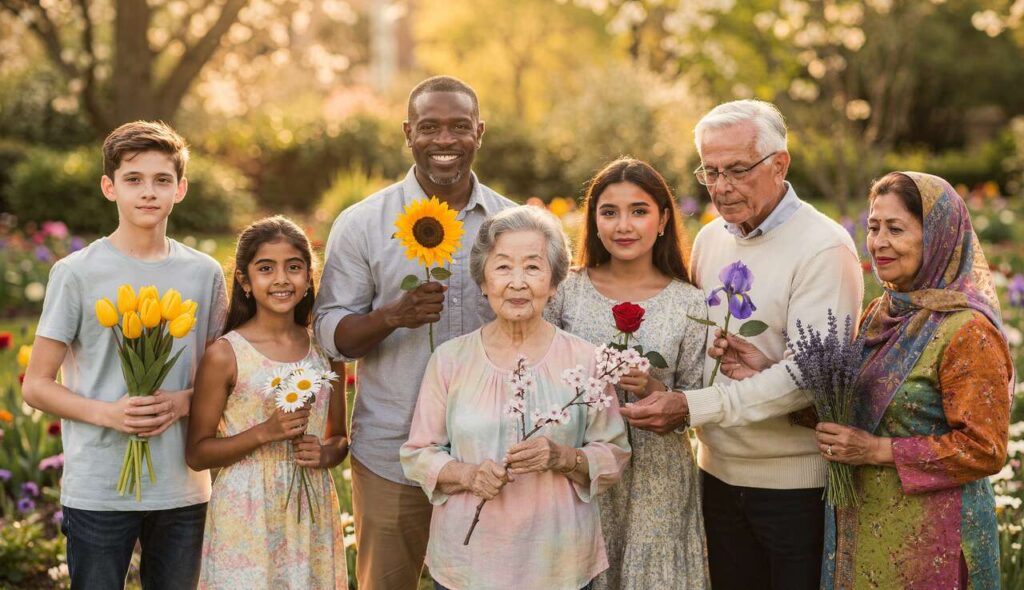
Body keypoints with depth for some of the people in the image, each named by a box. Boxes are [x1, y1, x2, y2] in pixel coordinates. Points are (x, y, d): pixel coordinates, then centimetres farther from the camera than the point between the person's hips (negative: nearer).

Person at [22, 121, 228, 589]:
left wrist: (183, 402, -8)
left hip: (183, 490, 3)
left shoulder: (204, 273, 6)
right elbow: (37, 386, -1)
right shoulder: (77, 273, -3)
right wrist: (109, 414, -17)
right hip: (97, 491, -3)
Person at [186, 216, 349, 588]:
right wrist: (263, 433, -18)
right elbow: (196, 454, -6)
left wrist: (328, 453, -6)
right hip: (246, 517, -3)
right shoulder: (225, 355, -8)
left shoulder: (326, 351, 4)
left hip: (312, 513, 4)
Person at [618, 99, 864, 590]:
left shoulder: (824, 248, -14)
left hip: (796, 482, -6)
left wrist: (692, 406, -25)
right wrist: (664, 394, -5)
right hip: (720, 474, 6)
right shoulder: (710, 239, 9)